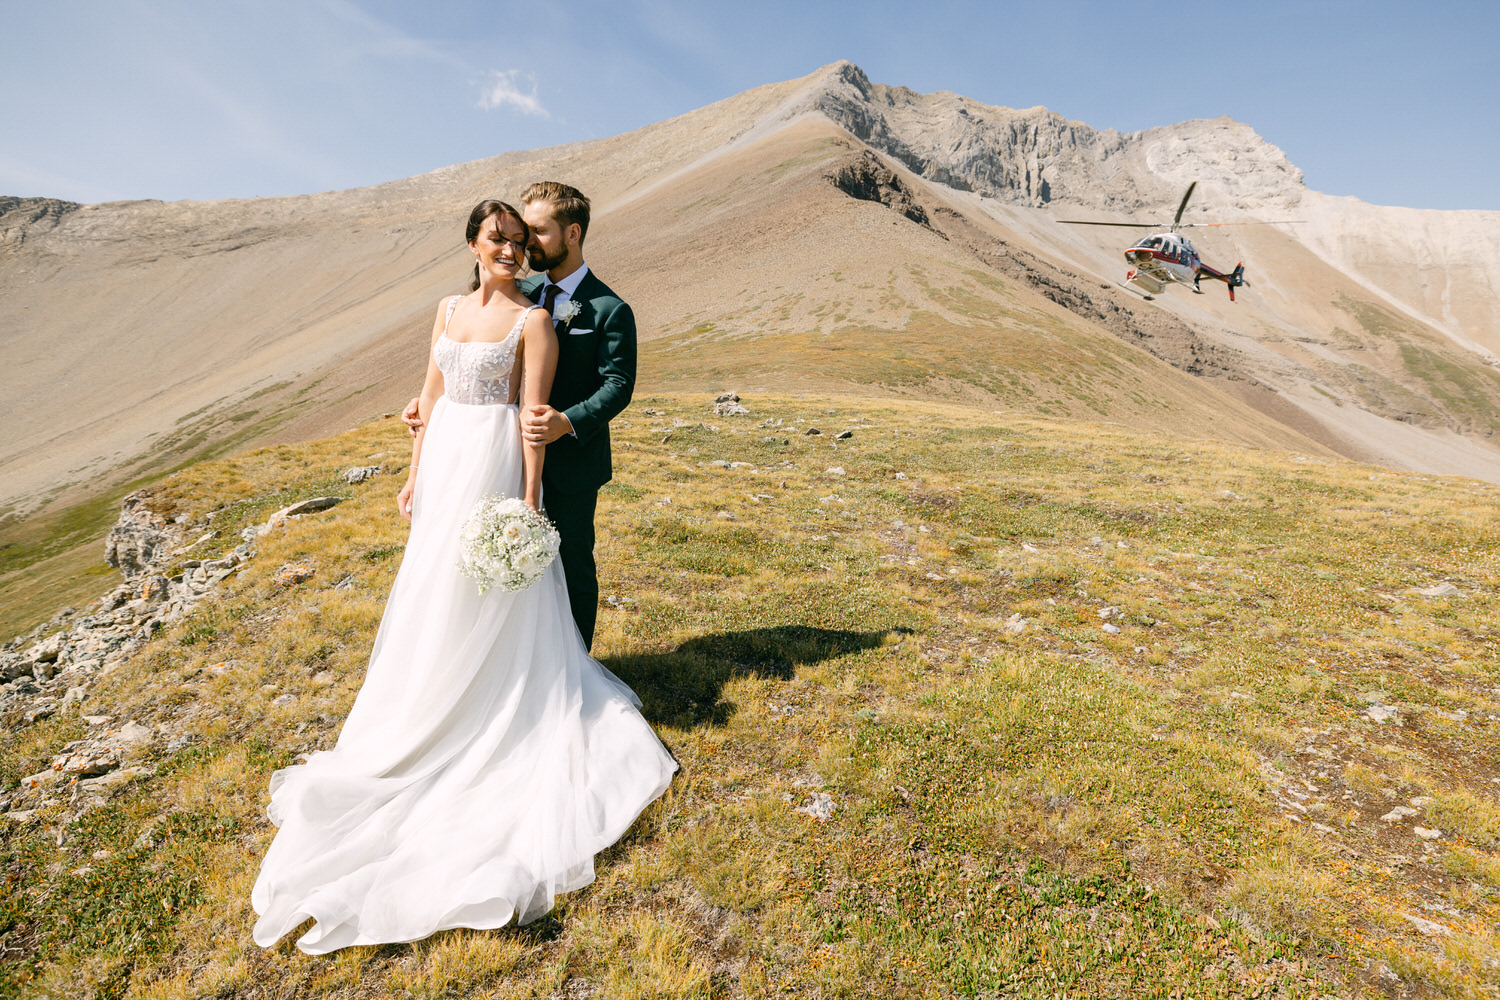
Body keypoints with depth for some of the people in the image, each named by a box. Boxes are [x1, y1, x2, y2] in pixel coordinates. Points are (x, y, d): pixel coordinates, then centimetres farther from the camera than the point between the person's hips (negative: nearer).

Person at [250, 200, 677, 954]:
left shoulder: (533, 320, -8)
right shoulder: (449, 309, 11)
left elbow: (535, 416, -14)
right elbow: (432, 397, 13)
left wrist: (529, 502, -17)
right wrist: (415, 474, 12)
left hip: (494, 468, -7)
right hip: (445, 465, 7)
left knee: (491, 604, 4)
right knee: (435, 595, 17)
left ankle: (493, 712, 23)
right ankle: (440, 706, 37)